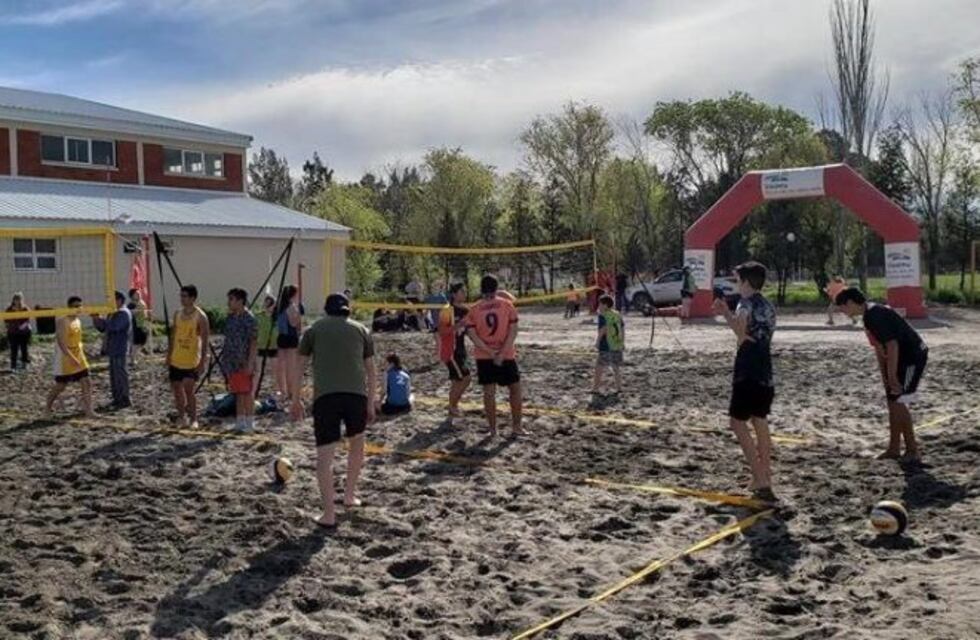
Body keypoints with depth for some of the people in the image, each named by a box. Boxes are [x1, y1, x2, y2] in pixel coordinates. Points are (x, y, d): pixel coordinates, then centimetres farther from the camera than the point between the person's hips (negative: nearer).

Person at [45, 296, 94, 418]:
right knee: (60, 386, 6)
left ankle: (88, 410, -3)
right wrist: (71, 357, -30)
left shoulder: (78, 320, 9)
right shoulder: (62, 321, -17)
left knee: (86, 383, -3)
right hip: (65, 359, -7)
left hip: (79, 358, 7)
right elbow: (61, 342, -24)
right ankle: (48, 406, 30)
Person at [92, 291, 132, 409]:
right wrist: (96, 320, 3)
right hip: (113, 350, 10)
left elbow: (113, 326, -27)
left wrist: (99, 319, -20)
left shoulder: (124, 313, -13)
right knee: (113, 375, 14)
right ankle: (117, 398, 22)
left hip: (120, 351, -10)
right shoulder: (113, 313, 18)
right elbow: (102, 328, 19)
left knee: (121, 375, -6)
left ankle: (125, 400, -1)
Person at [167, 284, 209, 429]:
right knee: (177, 390, 10)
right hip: (176, 361, 6)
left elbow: (205, 341, -12)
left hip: (192, 361, -6)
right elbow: (173, 336, 15)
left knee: (188, 390, -11)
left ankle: (193, 419, 1)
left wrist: (203, 362, -17)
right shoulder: (177, 314, 8)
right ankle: (181, 417, 25)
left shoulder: (200, 316, -10)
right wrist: (169, 356, 12)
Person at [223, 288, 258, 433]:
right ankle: (240, 422, 20)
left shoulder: (249, 319, -11)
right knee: (237, 394, 13)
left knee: (246, 393, -3)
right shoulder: (230, 318, 13)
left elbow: (254, 343, -14)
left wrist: (250, 364, -19)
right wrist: (225, 361, 17)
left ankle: (249, 423, 4)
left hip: (244, 364, -8)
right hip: (232, 363, 8)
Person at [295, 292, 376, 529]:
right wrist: (371, 403, 20)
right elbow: (370, 370, 16)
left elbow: (300, 366, 13)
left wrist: (296, 401, 19)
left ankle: (329, 514, -4)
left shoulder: (315, 329, 15)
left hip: (325, 396, -2)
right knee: (357, 443, 26)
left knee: (324, 455, 1)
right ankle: (350, 495, 34)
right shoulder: (361, 330, 18)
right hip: (356, 394, 2)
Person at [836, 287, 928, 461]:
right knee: (892, 402, 12)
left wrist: (892, 375, -22)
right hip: (902, 358, 10)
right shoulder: (869, 315, 10)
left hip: (913, 357, -10)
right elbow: (879, 347, 16)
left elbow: (892, 345, -26)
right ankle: (894, 448, 19)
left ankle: (913, 451, 0)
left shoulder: (875, 315, -22)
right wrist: (884, 374, 13)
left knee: (898, 402, -8)